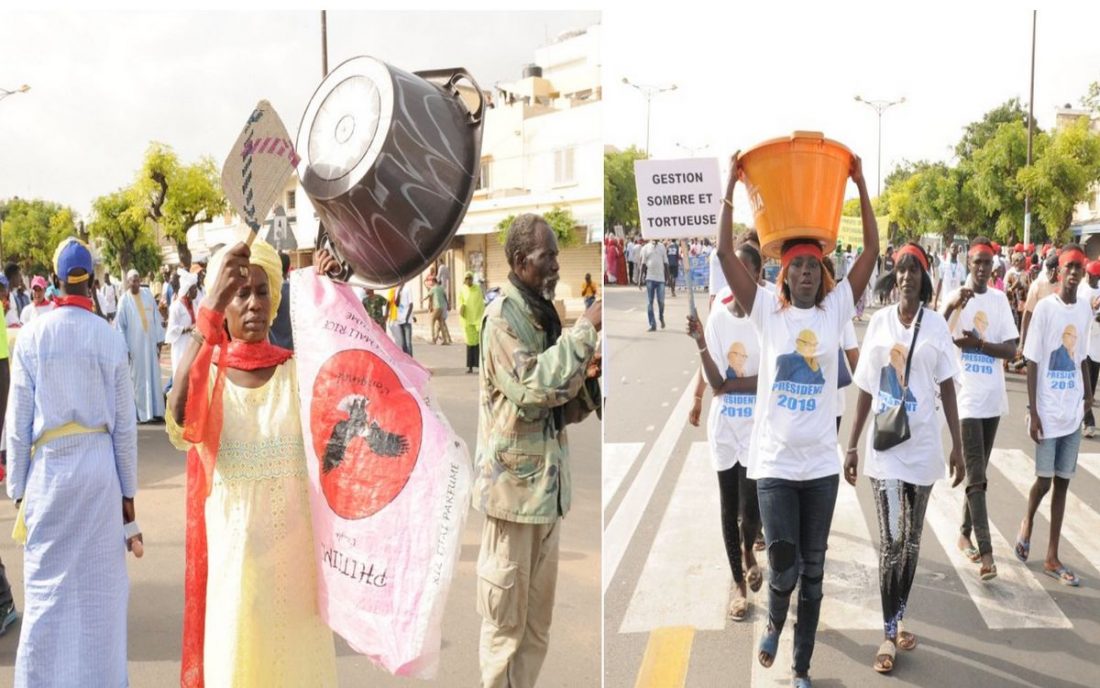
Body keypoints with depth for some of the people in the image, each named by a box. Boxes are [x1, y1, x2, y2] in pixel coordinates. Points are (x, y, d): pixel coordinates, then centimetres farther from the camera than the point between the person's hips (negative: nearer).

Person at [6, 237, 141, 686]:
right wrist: (128, 493, 8)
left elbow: (17, 424, -1)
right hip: (100, 468, 0)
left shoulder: (31, 337, -3)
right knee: (99, 587, 8)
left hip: (48, 469, 0)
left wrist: (17, 489, 8)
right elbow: (125, 426, 0)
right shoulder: (110, 338, -3)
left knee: (47, 585, 8)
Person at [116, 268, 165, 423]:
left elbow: (156, 318, 7)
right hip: (134, 344, -3)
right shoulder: (124, 301, -6)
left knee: (153, 375, 5)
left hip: (150, 342, 4)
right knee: (138, 377, 1)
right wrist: (124, 348, -8)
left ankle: (155, 411, 11)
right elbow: (120, 326, -5)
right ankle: (140, 413, 6)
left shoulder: (148, 296, 4)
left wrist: (159, 340, 3)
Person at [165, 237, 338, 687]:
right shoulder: (207, 377, -3)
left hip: (296, 563, 1)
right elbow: (180, 421, -26)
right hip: (233, 564, -1)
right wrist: (212, 307, -34)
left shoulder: (298, 371, 3)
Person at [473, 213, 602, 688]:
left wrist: (587, 378, -2)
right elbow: (531, 387, -26)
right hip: (515, 484, -8)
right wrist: (587, 329, -22)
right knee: (505, 621, 3)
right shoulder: (502, 316, -11)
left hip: (548, 483, 8)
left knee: (538, 621, 16)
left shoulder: (544, 316, 13)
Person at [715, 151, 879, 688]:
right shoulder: (766, 311, -1)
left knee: (813, 572, 10)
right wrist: (731, 184, -9)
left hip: (821, 463, 2)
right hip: (775, 462, -2)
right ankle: (773, 625, 32)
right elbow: (724, 251, -8)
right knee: (783, 569, -3)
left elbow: (871, 249, 1)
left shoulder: (835, 310, 4)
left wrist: (860, 184, -2)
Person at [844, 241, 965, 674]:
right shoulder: (879, 322, -1)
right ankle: (889, 633, 5)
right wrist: (852, 444, 3)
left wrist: (957, 447, -2)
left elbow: (947, 389, 1)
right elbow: (866, 389, 3)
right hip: (884, 444, -1)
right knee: (890, 540, -3)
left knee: (911, 540, 12)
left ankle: (899, 620, 26)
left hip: (923, 445, 1)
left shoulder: (936, 324, -2)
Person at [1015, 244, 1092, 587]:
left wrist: (1088, 393, 12)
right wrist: (1033, 412, -12)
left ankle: (1052, 558, 16)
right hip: (1048, 410, -5)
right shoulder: (1045, 308, -10)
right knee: (1044, 479, 1)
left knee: (1062, 481, 8)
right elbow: (1032, 362, -10)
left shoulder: (1085, 310, 6)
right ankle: (1027, 523, 34)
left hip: (1073, 410, 5)